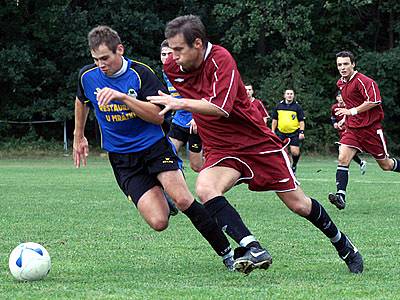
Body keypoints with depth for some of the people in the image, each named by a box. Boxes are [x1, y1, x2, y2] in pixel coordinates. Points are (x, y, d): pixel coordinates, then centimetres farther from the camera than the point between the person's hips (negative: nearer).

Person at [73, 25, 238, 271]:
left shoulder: (141, 73, -11)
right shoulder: (87, 76, -1)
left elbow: (158, 116, -18)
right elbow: (82, 102, 22)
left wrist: (122, 97, -28)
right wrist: (79, 137, 31)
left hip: (154, 147, -2)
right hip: (122, 158, 2)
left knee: (183, 199, -24)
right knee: (159, 222, -16)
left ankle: (227, 252, -11)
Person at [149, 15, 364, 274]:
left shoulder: (221, 59, -21)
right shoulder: (173, 68, -2)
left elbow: (221, 108, -32)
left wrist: (181, 103, -38)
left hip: (258, 143, -4)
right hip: (220, 151, 5)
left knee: (298, 204, 2)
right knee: (204, 189, -28)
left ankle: (342, 243, 29)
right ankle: (254, 250, -33)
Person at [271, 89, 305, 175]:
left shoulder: (297, 106, 1)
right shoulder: (279, 106, 8)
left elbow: (301, 121, 1)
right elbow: (274, 120, 14)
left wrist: (301, 132, -8)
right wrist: (273, 131, 8)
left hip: (294, 133, -2)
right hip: (281, 132, 2)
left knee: (295, 152, -10)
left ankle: (294, 166, 16)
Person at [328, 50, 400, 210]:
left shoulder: (363, 81, -16)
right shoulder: (341, 83, 11)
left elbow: (374, 101, -25)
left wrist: (352, 111, -24)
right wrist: (344, 120, 19)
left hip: (371, 128, -6)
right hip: (352, 129, 6)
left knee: (385, 165, 4)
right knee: (342, 159, -15)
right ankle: (341, 196, -23)